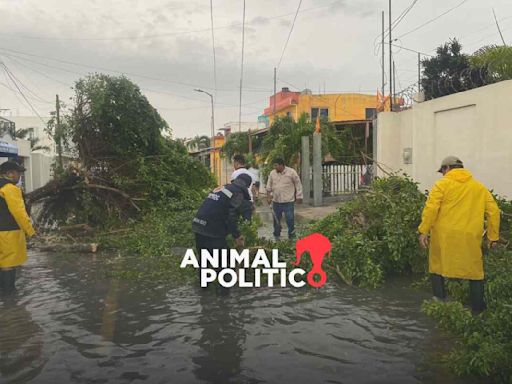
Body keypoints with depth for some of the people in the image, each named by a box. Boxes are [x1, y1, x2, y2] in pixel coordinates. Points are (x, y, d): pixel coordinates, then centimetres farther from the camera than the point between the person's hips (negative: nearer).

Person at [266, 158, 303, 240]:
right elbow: (269, 186, 13)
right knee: (276, 220, 12)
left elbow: (298, 185, -2)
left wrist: (299, 197, -2)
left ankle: (292, 236, 14)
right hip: (276, 201, 4)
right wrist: (268, 196, 7)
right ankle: (276, 236, 28)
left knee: (290, 220, 0)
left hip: (288, 201, -4)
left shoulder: (291, 172, -7)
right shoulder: (272, 173, 5)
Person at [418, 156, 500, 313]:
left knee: (438, 267, 14)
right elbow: (494, 211, 10)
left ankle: (440, 301, 14)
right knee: (475, 271, 16)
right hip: (470, 237, 3)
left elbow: (431, 208, -12)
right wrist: (493, 236, 13)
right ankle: (477, 308, 21)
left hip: (444, 236, -3)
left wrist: (423, 231, -10)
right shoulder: (479, 187, 13)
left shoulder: (442, 184, 0)